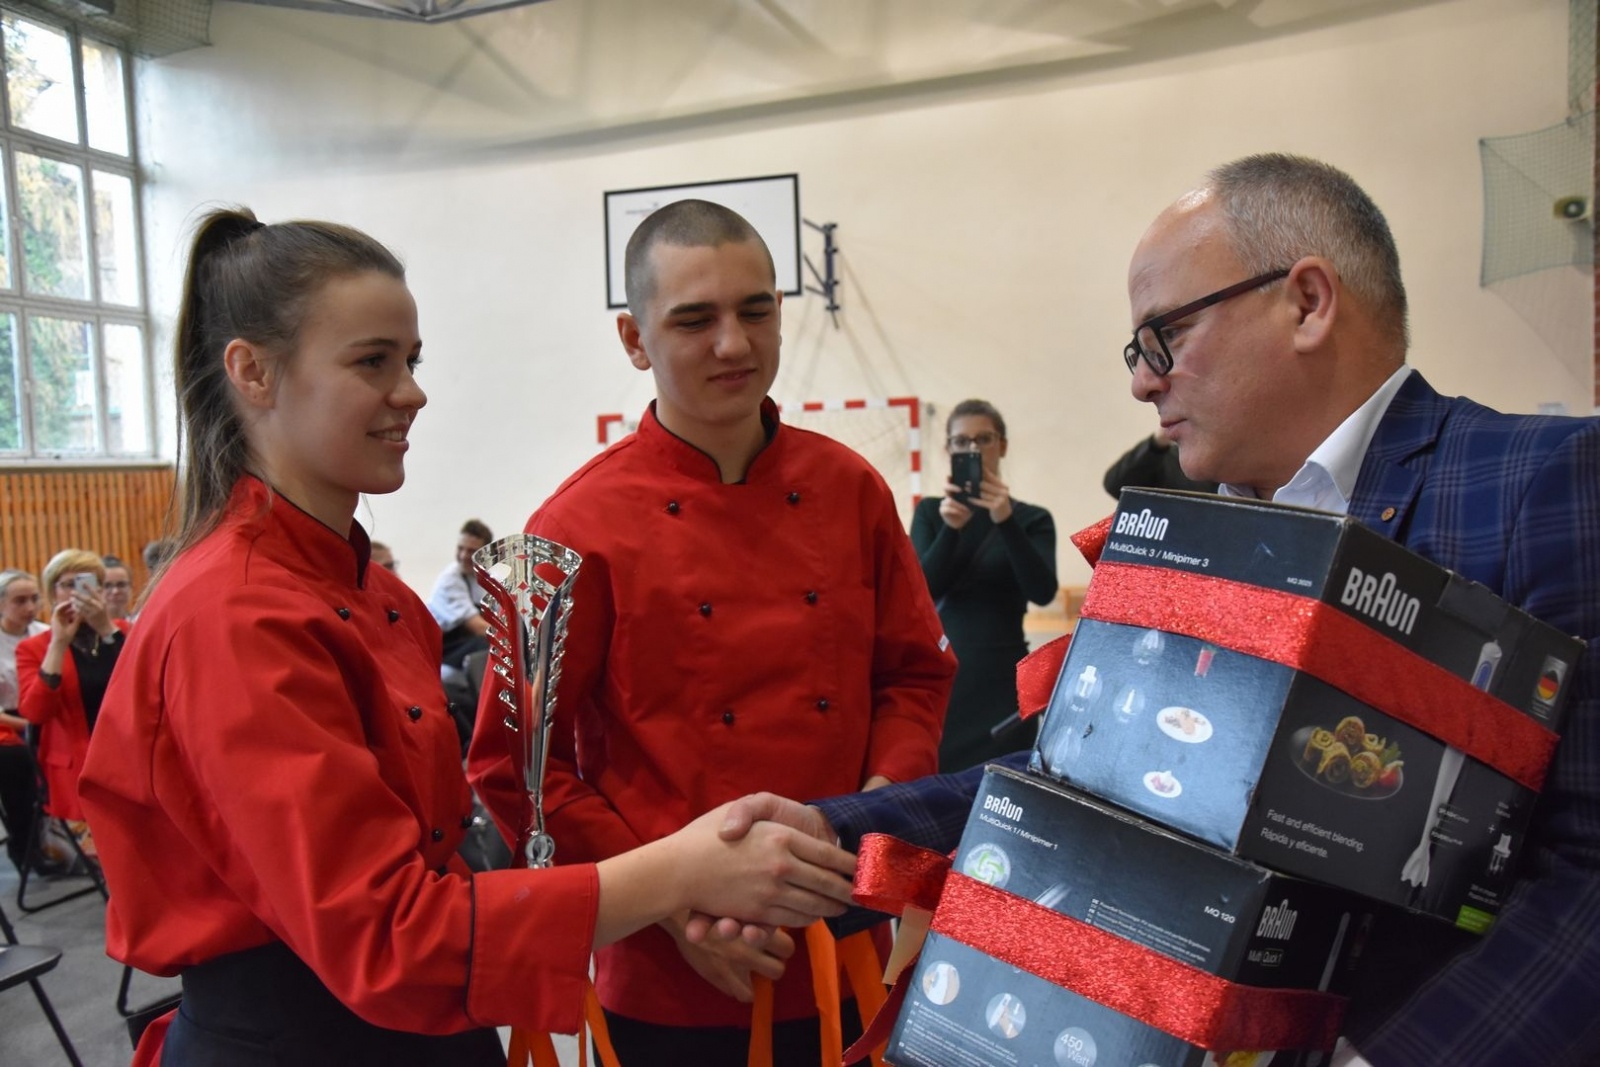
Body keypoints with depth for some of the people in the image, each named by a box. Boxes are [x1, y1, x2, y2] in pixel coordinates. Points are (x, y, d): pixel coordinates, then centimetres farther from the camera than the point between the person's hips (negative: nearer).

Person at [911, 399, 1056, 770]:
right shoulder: (930, 511, 8)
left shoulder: (1031, 517, 4)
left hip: (1002, 677, -1)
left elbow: (1043, 591, -12)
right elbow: (922, 589, -6)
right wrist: (951, 529, -22)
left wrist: (1006, 521, -24)